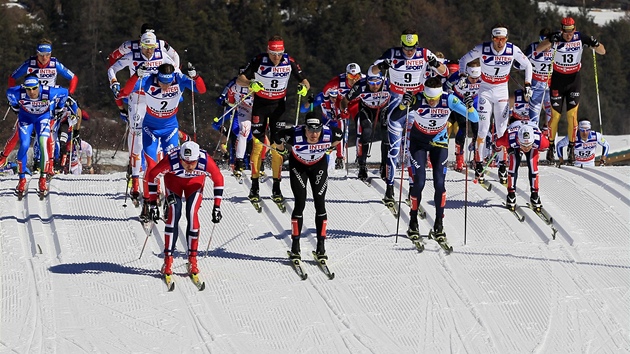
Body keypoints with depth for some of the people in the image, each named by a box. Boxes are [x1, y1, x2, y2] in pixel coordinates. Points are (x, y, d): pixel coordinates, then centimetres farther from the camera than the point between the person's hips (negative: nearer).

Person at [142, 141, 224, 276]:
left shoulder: (205, 161, -37)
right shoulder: (172, 160, -40)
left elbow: (218, 179, -18)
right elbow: (151, 174, -24)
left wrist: (217, 207, -17)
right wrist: (153, 203, -21)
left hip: (195, 181, 1)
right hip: (173, 179, -1)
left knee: (192, 214, -16)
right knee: (174, 213, -17)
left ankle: (192, 259, -7)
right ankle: (168, 259, -13)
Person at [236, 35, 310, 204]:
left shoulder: (289, 61, -12)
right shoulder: (259, 60, -18)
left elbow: (304, 81, -4)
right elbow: (240, 79, -19)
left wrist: (304, 87, -28)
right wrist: (250, 83, -40)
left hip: (278, 104, 1)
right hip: (260, 103, -1)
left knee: (278, 145, -2)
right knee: (258, 143, -7)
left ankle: (276, 188, 3)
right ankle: (254, 187, 0)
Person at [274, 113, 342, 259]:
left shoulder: (329, 134, -31)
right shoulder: (295, 135, -37)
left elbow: (339, 136, -6)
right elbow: (278, 138, -15)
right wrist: (282, 150, 4)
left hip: (319, 165, 2)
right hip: (298, 165, -2)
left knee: (320, 204, -4)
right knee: (300, 203, -8)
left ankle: (321, 246, 3)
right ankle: (295, 246, 2)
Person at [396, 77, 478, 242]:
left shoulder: (449, 100, -24)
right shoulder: (417, 100, -28)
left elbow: (475, 119, -21)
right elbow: (394, 117, -31)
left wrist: (470, 107, -43)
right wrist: (404, 105, -49)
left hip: (439, 142, 1)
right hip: (418, 142, -1)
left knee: (439, 183, -9)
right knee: (419, 182, -10)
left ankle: (439, 225, 5)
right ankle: (413, 223, 8)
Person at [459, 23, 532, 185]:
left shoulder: (513, 50, -14)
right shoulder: (482, 49, -17)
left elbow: (527, 65, 2)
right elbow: (463, 60, -3)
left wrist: (528, 85, -4)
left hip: (502, 91, 1)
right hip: (485, 90, -1)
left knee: (502, 130, -2)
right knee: (483, 129, -8)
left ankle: (503, 165, 8)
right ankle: (479, 164, 3)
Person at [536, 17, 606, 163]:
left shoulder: (581, 38, -11)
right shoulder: (556, 37, -14)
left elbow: (602, 52, -7)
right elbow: (538, 49, -26)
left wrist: (595, 44, -29)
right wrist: (550, 41, -43)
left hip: (574, 80, 1)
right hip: (558, 79, -1)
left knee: (572, 115, -6)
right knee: (555, 115, -1)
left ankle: (571, 148, 3)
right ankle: (550, 147, 13)